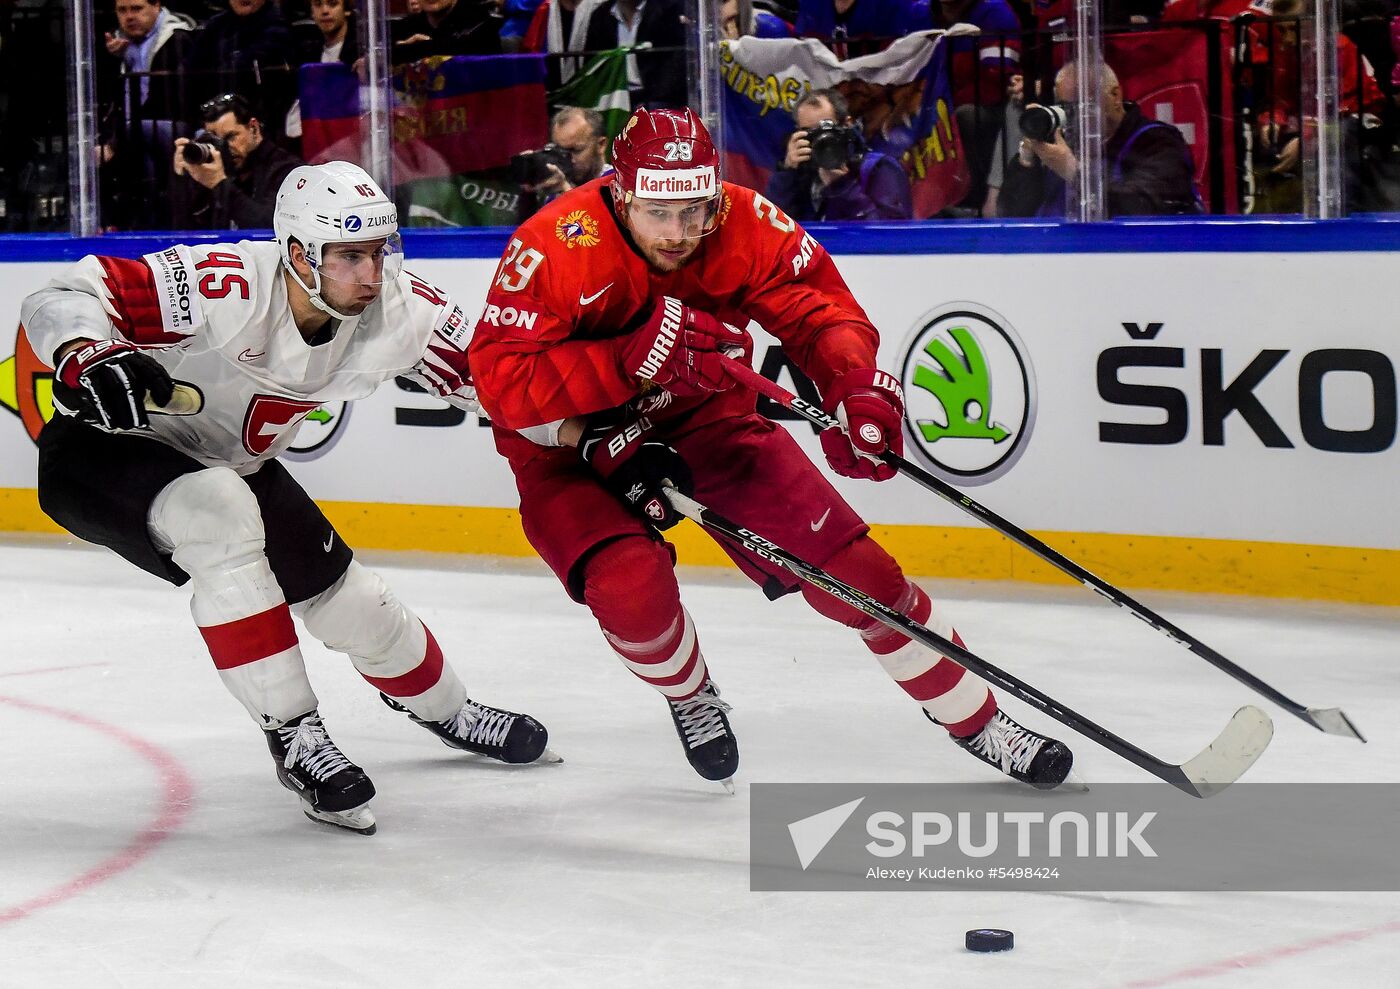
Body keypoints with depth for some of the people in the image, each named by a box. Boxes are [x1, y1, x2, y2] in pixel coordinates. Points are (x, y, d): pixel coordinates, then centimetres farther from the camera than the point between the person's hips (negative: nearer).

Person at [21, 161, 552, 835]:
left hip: (228, 464, 6)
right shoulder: (228, 288, -36)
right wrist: (90, 359, -56)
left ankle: (442, 709, 43)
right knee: (221, 518, -36)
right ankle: (293, 738, -25)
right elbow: (61, 299, -36)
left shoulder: (398, 311, -16)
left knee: (343, 595, 10)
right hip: (104, 445, -6)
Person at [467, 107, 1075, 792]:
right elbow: (500, 378, -33)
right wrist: (637, 356, -43)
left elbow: (821, 306, -14)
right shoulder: (556, 247, -31)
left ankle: (976, 720, 13)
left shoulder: (747, 228, -22)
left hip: (705, 415, 3)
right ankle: (690, 700, 7)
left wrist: (855, 388, -37)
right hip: (570, 443, -3)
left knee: (848, 564, -4)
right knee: (629, 581, -29)